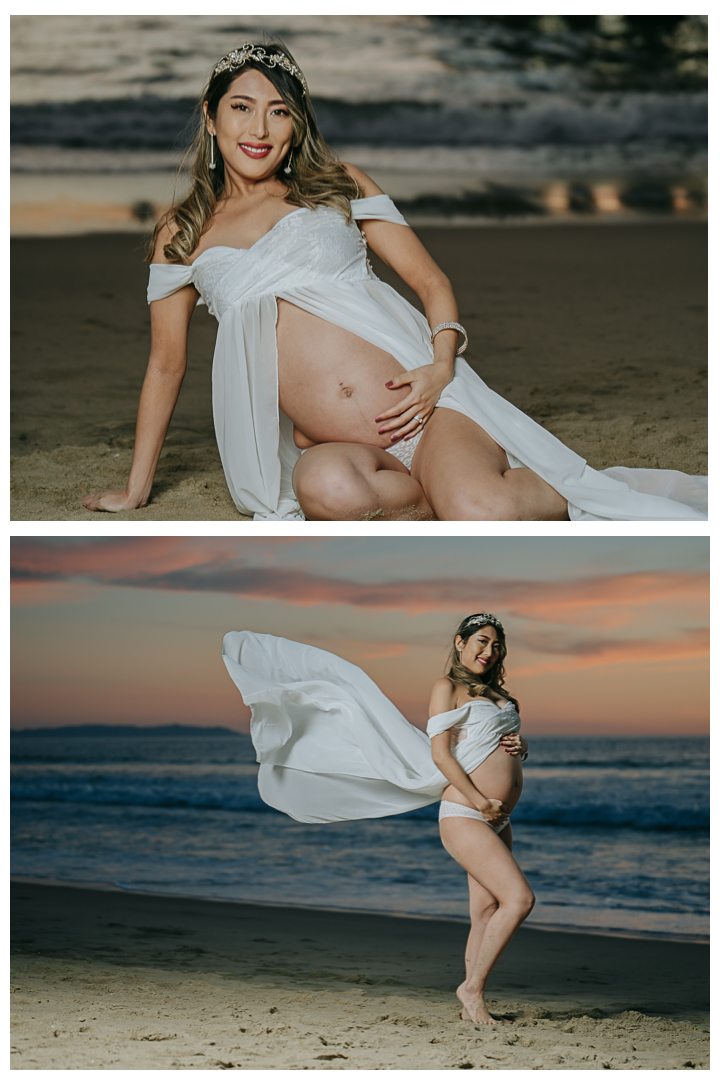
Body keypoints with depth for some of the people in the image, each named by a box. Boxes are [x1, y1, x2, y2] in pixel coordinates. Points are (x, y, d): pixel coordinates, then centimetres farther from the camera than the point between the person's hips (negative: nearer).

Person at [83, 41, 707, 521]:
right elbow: (167, 364, 23)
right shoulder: (182, 238, 16)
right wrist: (135, 490, 25)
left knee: (481, 514, -34)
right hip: (331, 445, 1)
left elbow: (432, 281, 12)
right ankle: (452, 495, -14)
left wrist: (440, 366, -9)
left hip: (423, 401, -1)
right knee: (326, 487, -39)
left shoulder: (338, 186, 14)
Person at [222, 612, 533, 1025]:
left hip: (497, 821, 8)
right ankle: (472, 988, -8)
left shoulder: (498, 695, 19)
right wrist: (479, 801, -17)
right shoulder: (448, 688, -3)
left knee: (488, 913, 3)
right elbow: (440, 753, -12)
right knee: (520, 898, -18)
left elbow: (512, 747, 28)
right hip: (464, 816, -8)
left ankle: (473, 1006, 8)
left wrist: (519, 746, 3)